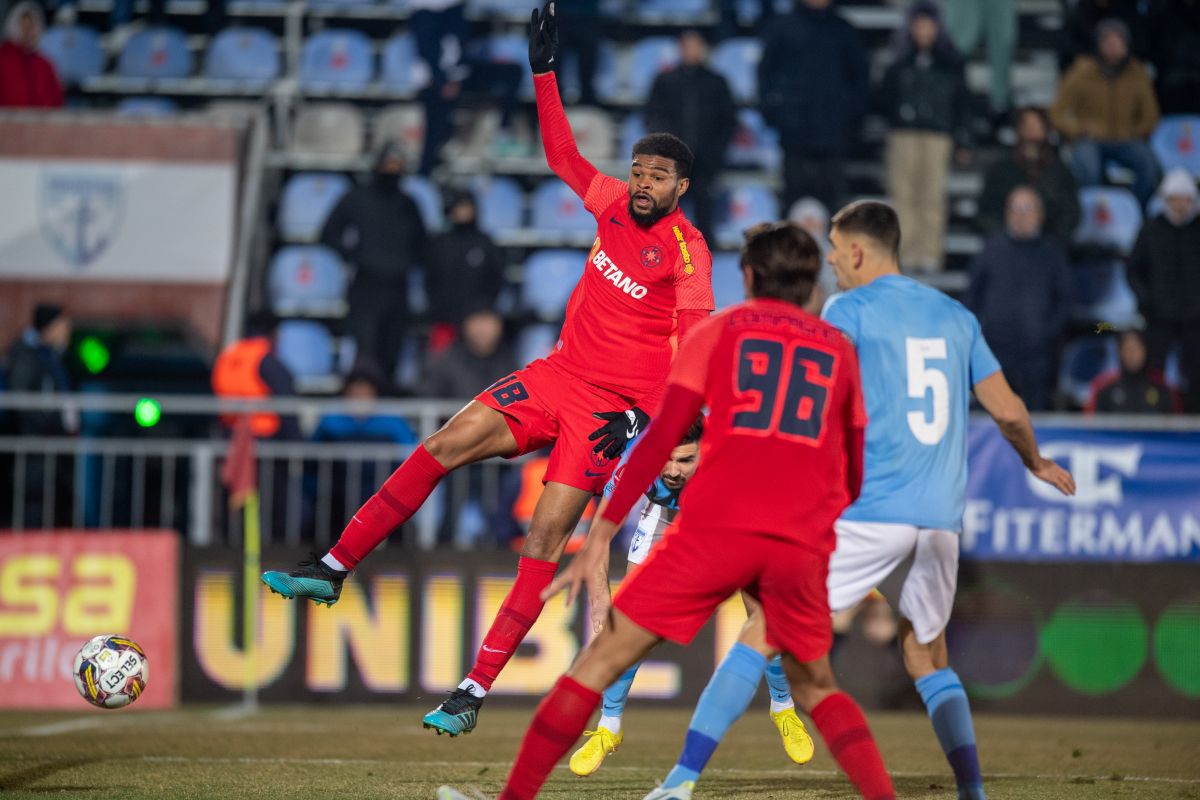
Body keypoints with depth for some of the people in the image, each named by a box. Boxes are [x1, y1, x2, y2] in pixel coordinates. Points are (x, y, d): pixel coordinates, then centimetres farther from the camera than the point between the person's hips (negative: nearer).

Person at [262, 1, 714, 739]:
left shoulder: (686, 251, -15)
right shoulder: (615, 204, 4)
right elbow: (562, 155, 20)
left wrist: (646, 420, -27)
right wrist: (546, 72, 15)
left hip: (614, 407, -6)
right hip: (559, 375, 6)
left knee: (548, 535, -13)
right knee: (444, 447, -6)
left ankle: (476, 689, -11)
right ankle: (334, 570, 0)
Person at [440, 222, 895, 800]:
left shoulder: (718, 331, 12)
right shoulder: (839, 349, 19)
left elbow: (660, 439, 1)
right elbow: (854, 474, 20)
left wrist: (600, 540, -2)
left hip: (715, 528, -3)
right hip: (802, 545, 3)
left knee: (603, 658, 3)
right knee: (816, 690, 23)